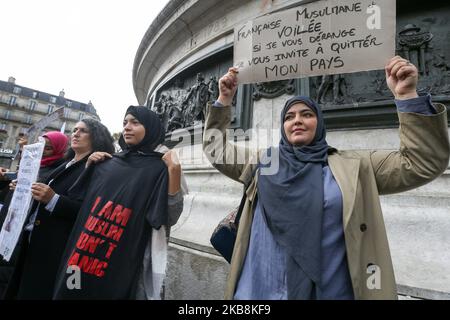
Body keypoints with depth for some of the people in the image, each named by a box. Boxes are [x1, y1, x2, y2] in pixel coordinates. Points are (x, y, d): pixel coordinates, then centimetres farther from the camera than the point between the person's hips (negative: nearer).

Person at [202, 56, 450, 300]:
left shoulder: (354, 167, 3)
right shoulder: (262, 162, 5)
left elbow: (423, 163, 0)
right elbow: (216, 149, 11)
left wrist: (406, 97, -8)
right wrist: (224, 100, 3)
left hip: (330, 291, 0)